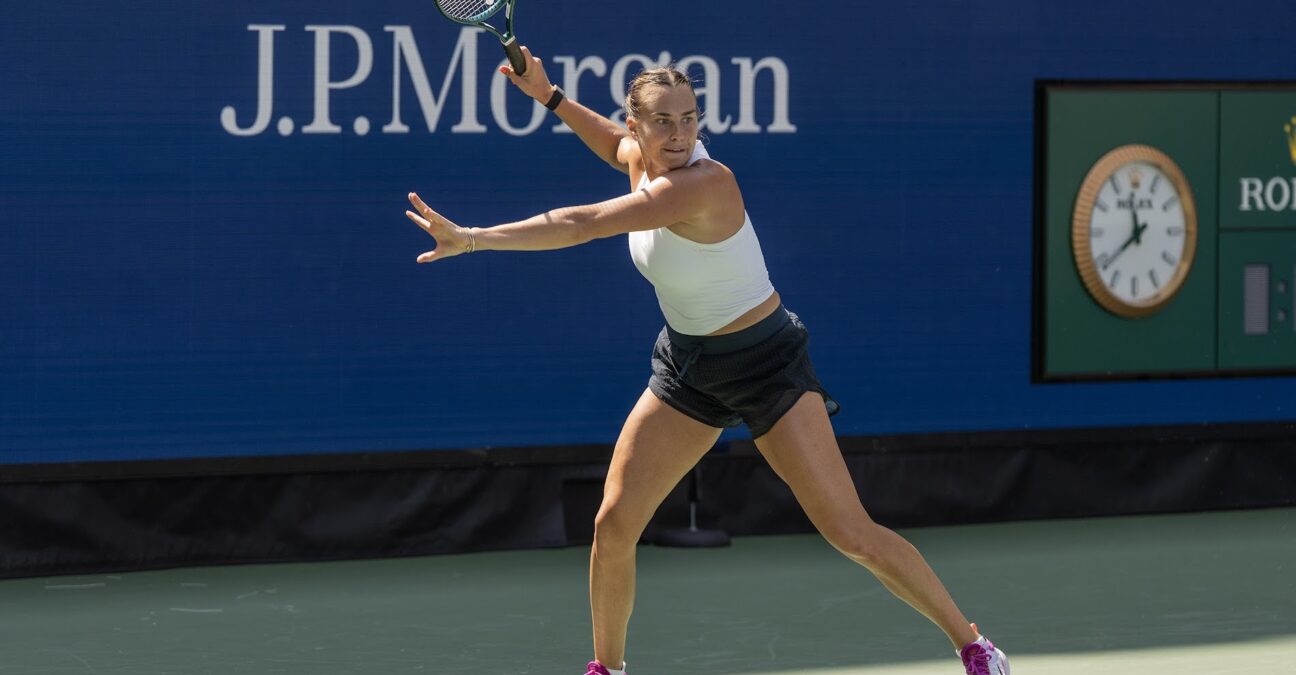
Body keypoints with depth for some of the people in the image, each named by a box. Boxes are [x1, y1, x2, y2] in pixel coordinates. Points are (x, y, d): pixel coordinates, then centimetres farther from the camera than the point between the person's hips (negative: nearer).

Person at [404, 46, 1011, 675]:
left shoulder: (701, 183, -30)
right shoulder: (638, 155, -4)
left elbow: (580, 226, -36)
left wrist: (470, 238, -35)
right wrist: (548, 94, 16)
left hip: (765, 363, -7)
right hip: (687, 366, 7)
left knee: (852, 534, -11)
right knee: (614, 523, -2)